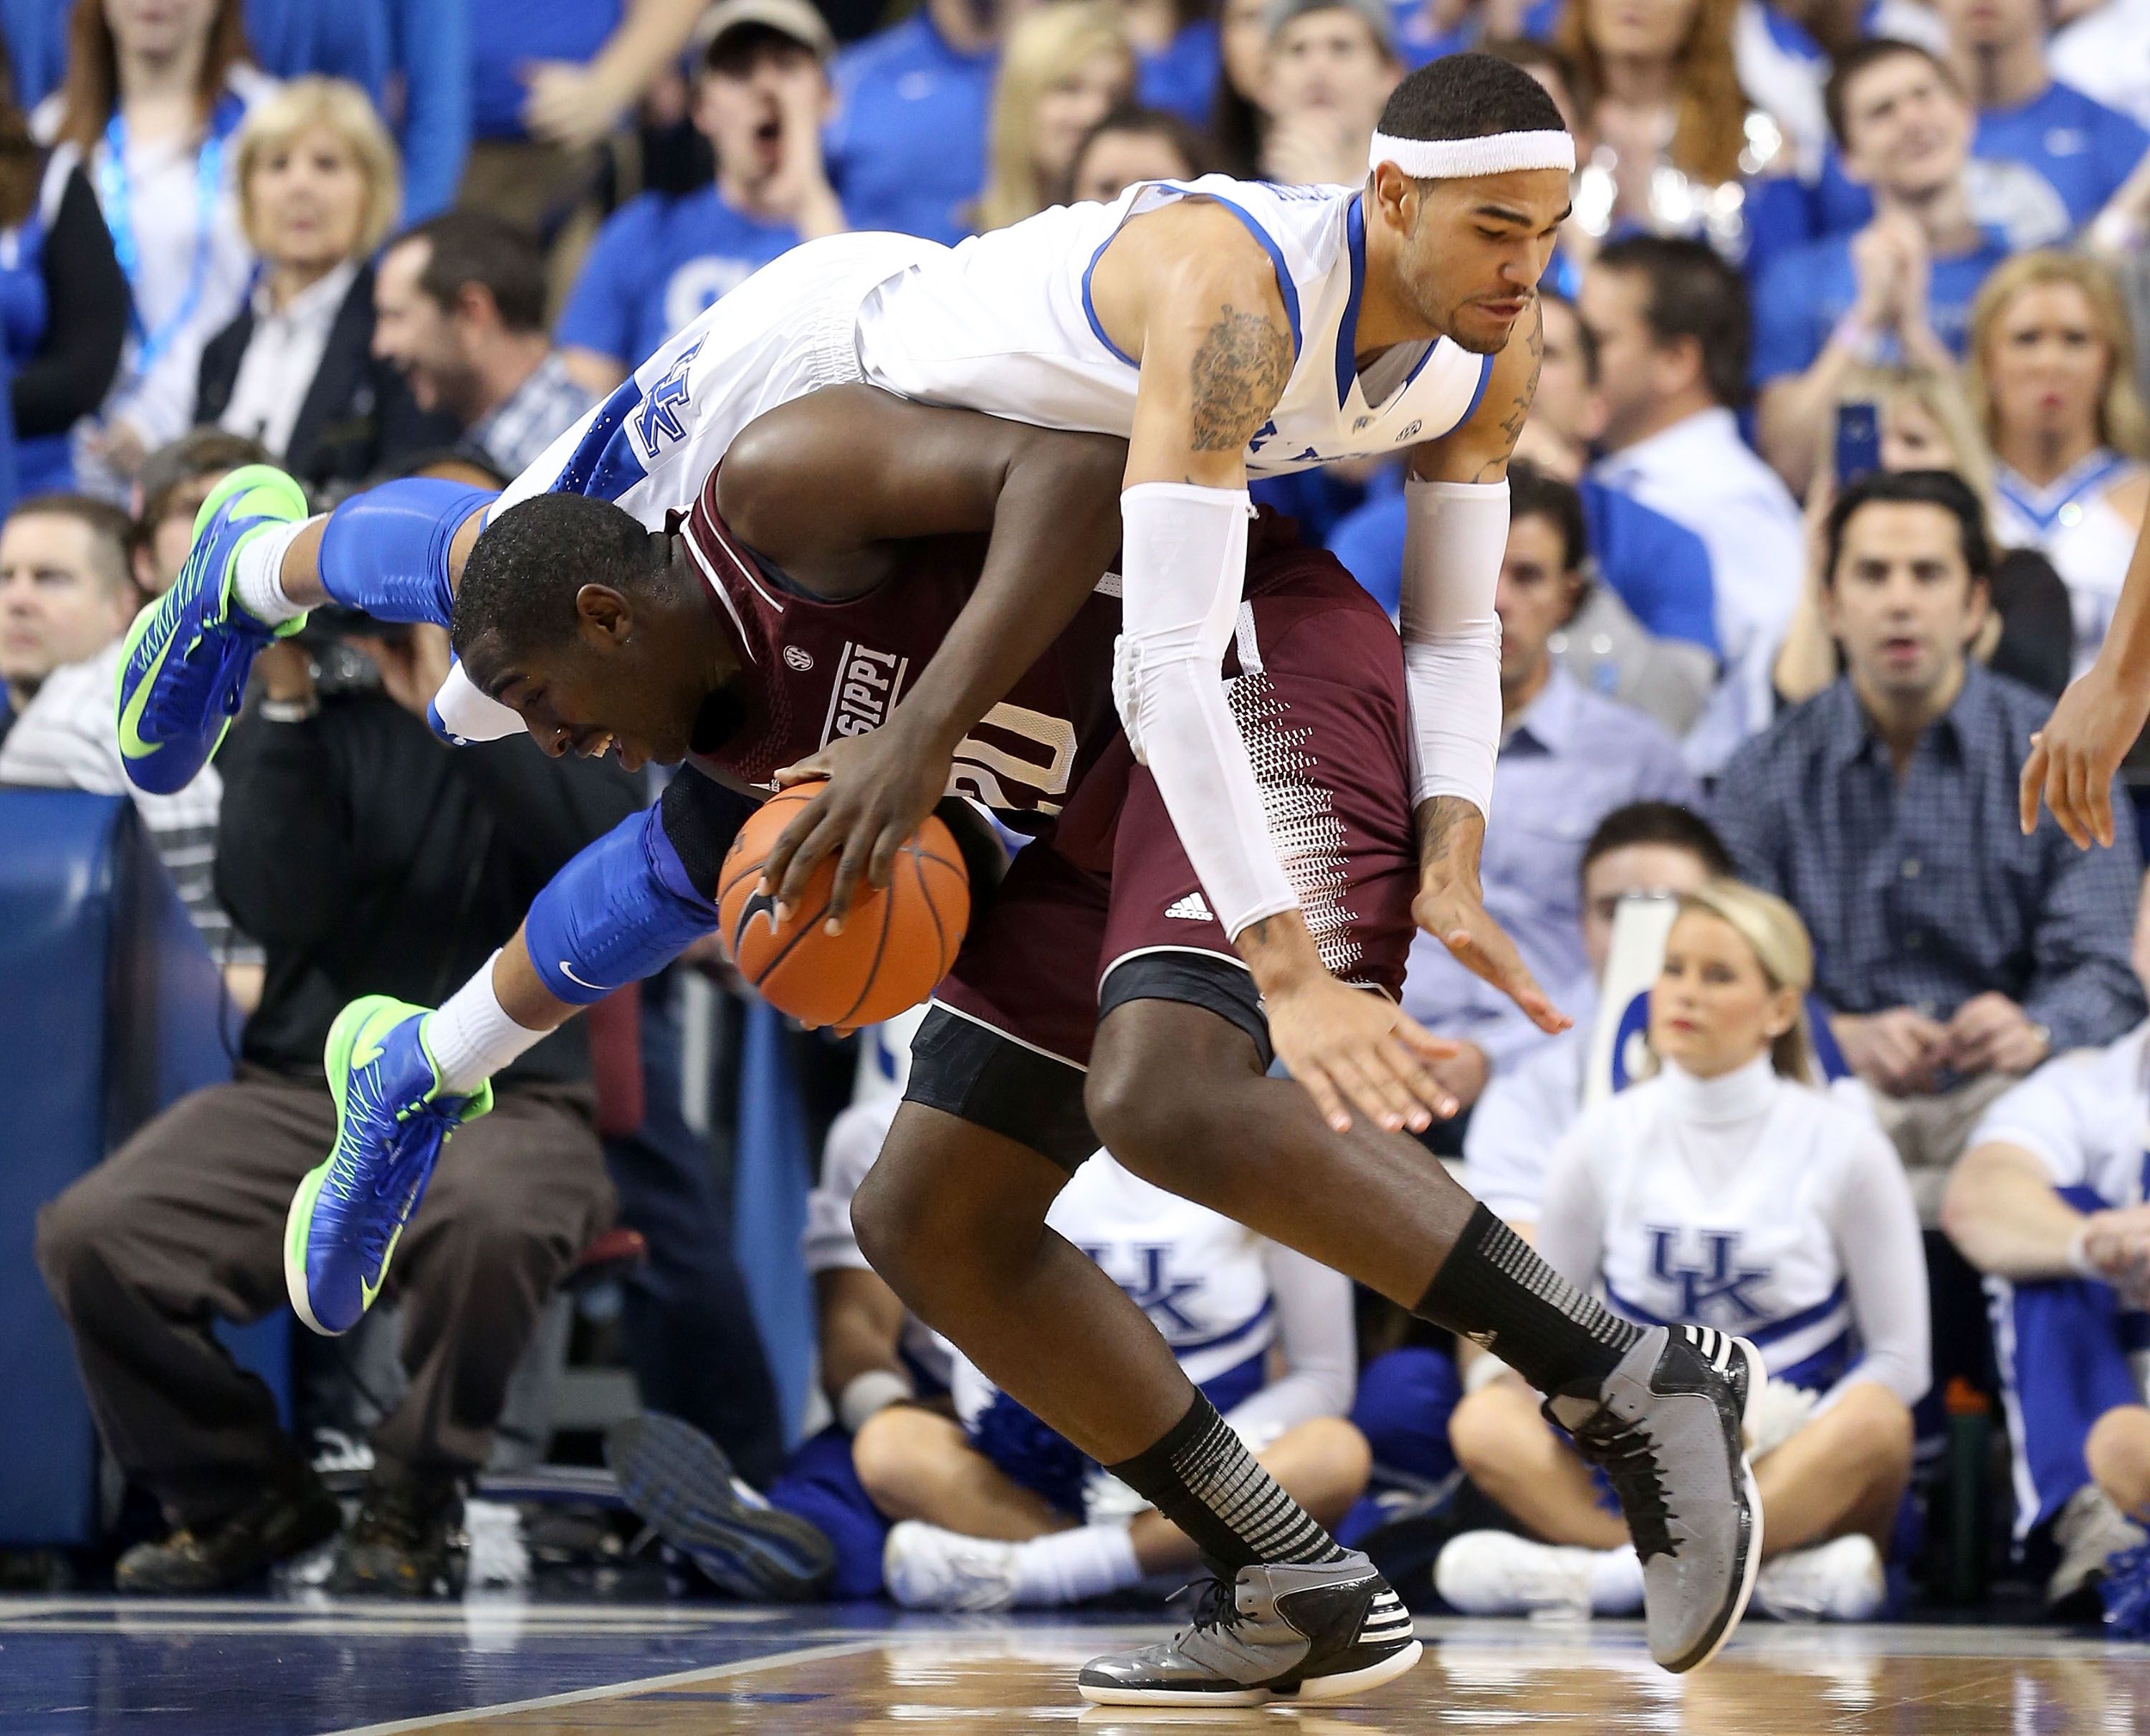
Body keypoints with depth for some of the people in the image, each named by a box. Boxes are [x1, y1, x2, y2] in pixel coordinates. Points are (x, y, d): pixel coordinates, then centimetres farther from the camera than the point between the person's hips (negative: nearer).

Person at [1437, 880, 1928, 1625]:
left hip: (1805, 1478, -2)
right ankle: (1780, 1575, -36)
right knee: (1486, 1420, -25)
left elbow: (1899, 1360, 0)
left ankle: (1600, 1573, -37)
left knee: (1873, 1422, -34)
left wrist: (1779, 1440, -16)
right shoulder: (1602, 1142, 4)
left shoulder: (1840, 1145, 0)